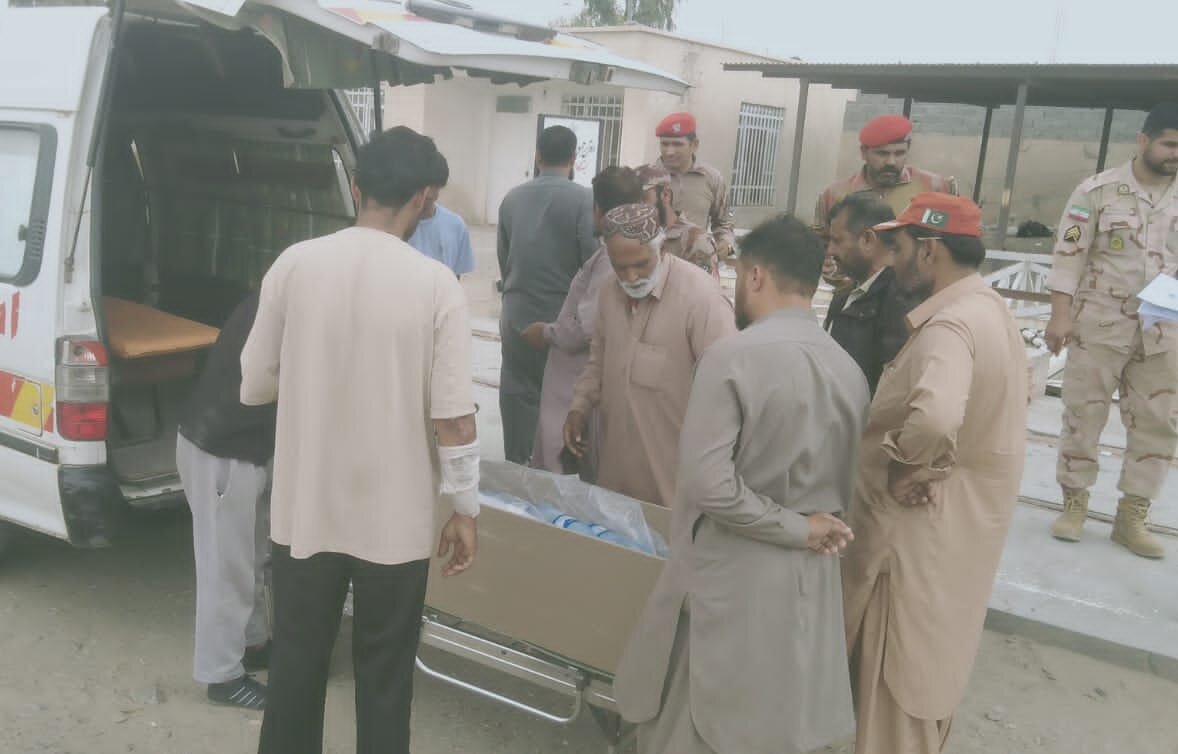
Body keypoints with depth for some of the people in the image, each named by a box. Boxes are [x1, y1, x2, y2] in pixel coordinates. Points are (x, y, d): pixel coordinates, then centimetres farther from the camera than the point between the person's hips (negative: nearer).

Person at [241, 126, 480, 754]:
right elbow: (452, 420, -14)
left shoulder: (294, 264, -7)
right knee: (384, 674, 16)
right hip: (395, 520, -2)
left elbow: (254, 386, 1)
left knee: (296, 662, 21)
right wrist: (464, 511, 0)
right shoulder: (435, 284, -13)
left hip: (304, 511, 2)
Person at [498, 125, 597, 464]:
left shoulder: (512, 199, 5)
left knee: (518, 397, 11)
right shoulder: (584, 200, -12)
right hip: (565, 319, -4)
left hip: (517, 317, 4)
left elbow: (503, 260, 13)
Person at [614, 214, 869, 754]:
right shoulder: (850, 370, 2)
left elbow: (708, 483, -21)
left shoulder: (734, 355, -17)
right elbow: (842, 486, 10)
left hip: (730, 575, -6)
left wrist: (796, 528, -12)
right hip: (809, 578, 6)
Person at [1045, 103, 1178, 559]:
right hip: (1100, 323, -4)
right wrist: (1060, 315, -14)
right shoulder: (1098, 191, -5)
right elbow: (1068, 255, -7)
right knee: (1084, 414, 4)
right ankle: (1074, 504, 19)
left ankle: (1131, 517, 17)